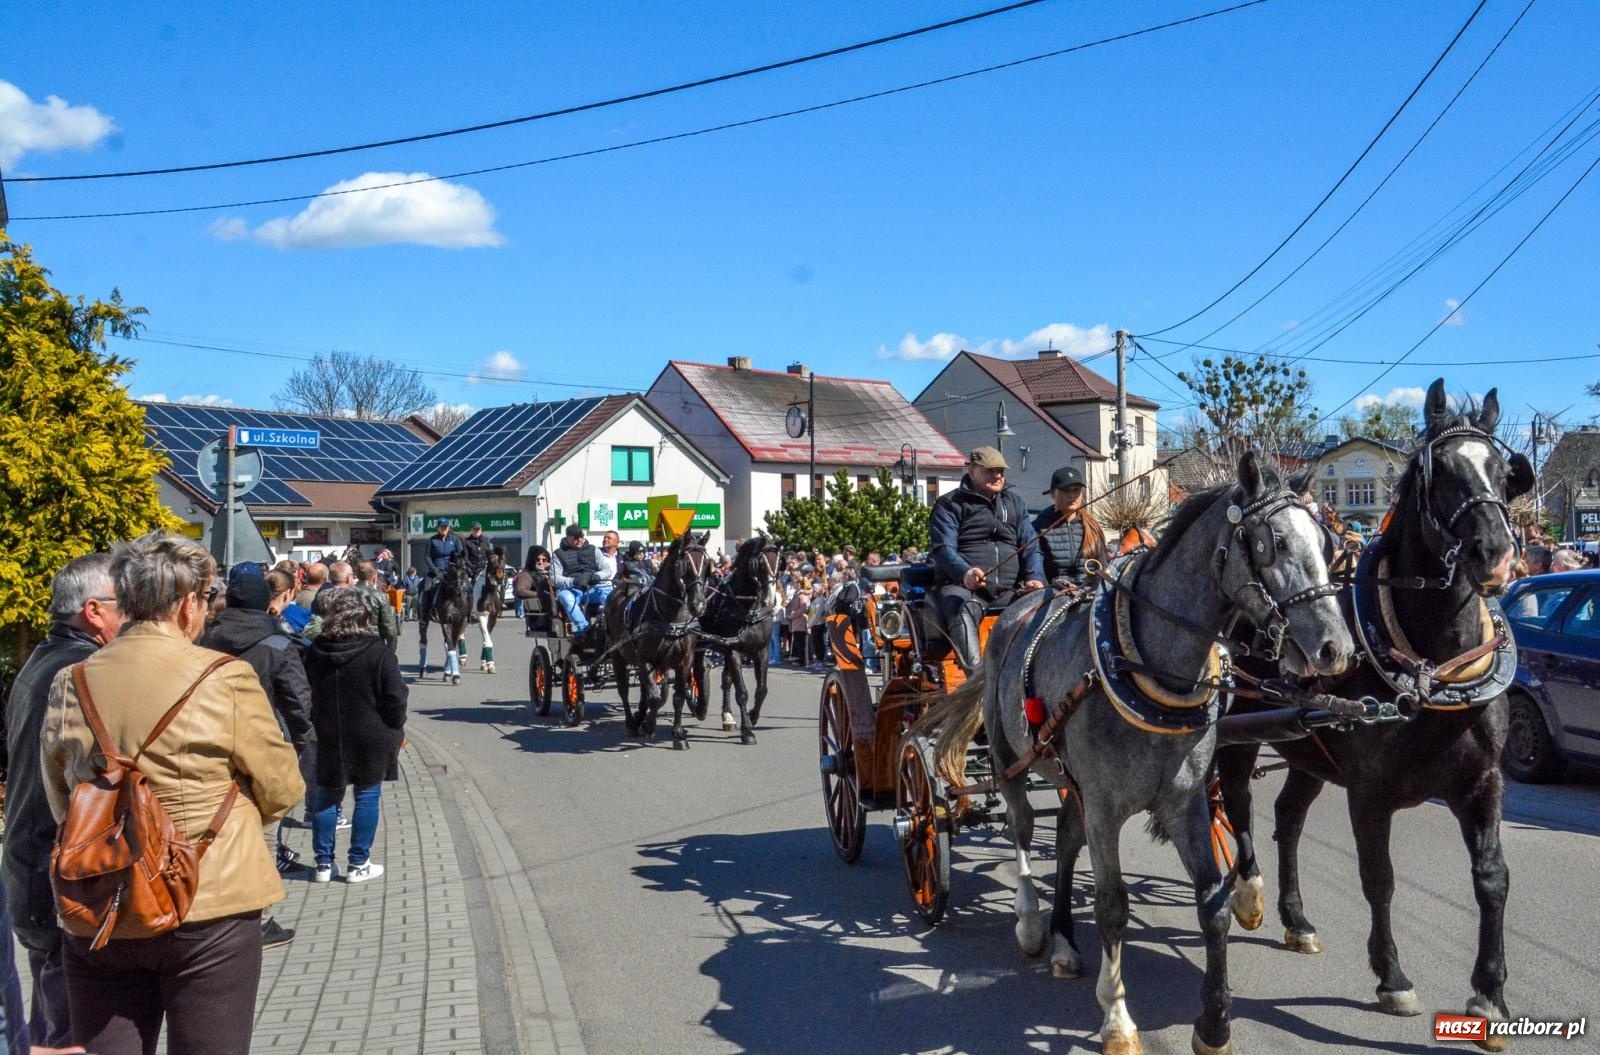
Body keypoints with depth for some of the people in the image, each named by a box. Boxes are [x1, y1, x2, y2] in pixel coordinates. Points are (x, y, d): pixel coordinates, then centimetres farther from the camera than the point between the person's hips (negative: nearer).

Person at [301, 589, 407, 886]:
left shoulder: (315, 651, -1)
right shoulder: (378, 652, -14)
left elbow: (308, 693, 9)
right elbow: (395, 697, -12)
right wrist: (395, 729, 2)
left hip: (328, 738, 4)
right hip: (371, 738, -4)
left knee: (327, 797, 13)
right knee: (367, 797, 6)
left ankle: (323, 864, 17)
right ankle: (359, 864, 10)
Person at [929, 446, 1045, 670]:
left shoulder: (1015, 503, 25)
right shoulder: (950, 504, 10)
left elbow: (1030, 548, 17)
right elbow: (942, 549, -5)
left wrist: (1035, 577, -6)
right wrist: (965, 573, -27)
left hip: (1009, 590, 4)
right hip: (961, 585, -4)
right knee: (963, 610, -38)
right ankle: (974, 673, -54)